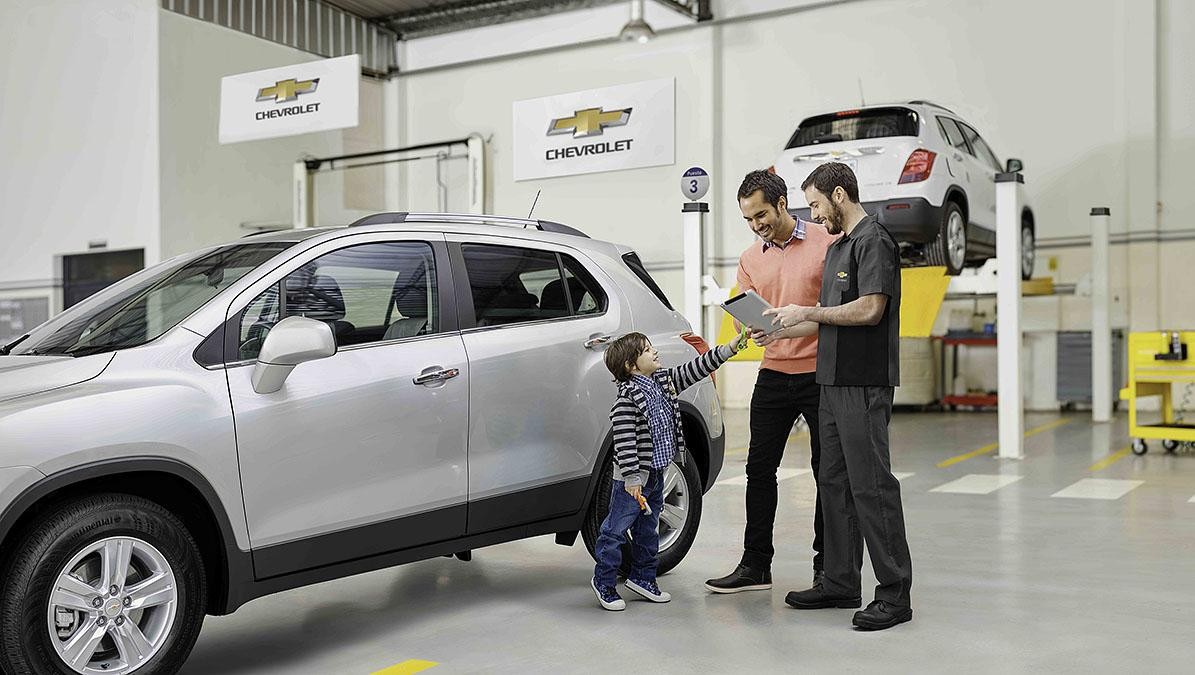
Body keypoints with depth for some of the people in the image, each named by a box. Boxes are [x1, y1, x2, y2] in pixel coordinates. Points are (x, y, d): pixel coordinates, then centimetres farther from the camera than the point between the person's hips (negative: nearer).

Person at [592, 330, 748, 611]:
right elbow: (624, 439, -23)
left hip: (656, 474, 9)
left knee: (648, 529, 18)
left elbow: (695, 369, 8)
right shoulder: (627, 395, -20)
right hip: (633, 478, -9)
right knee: (616, 529, 1)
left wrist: (729, 348, 2)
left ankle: (642, 578, 31)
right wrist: (631, 477, -25)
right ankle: (604, 582, 13)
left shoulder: (664, 380, 6)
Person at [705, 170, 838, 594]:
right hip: (773, 375, 5)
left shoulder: (826, 244, -5)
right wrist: (751, 328, -14)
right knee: (759, 469, 6)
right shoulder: (750, 259, 11)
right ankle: (755, 565, 15)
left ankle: (827, 566, 16)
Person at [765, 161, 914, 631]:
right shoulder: (839, 248, 20)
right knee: (834, 484, 12)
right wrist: (780, 328, 12)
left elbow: (869, 309, -20)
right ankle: (841, 583, 21)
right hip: (834, 382, 10)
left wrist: (808, 312, -11)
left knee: (871, 486, -8)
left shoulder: (874, 241, -10)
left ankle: (895, 594, -1)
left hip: (864, 385, -10)